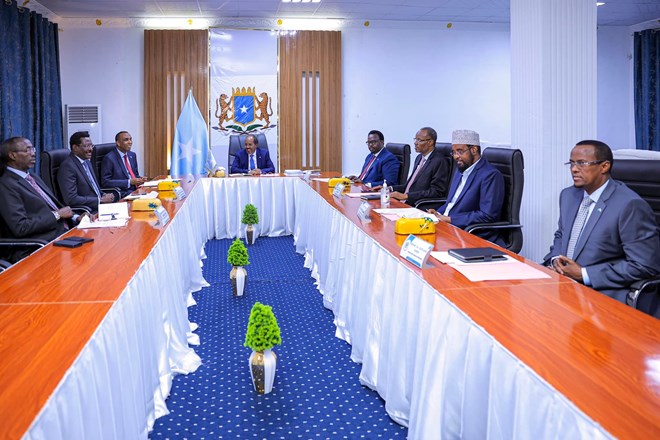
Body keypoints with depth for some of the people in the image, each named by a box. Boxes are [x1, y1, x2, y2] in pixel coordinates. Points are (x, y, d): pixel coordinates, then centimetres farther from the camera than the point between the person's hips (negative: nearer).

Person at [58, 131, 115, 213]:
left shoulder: (86, 162, 15)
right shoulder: (67, 166, -11)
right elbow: (71, 199, -18)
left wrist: (104, 195, 3)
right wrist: (100, 200, -16)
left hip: (100, 206, 9)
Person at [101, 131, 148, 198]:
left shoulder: (132, 155, 15)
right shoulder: (109, 158, -6)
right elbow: (105, 182, -11)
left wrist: (140, 179, 0)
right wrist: (129, 182, -17)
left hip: (136, 189, 7)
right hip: (122, 193, -7)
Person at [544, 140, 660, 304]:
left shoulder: (630, 205, -15)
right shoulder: (568, 195, 8)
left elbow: (645, 265, -17)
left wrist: (584, 274, -16)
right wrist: (556, 258, 0)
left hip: (602, 292, -7)